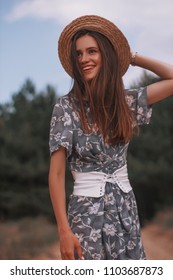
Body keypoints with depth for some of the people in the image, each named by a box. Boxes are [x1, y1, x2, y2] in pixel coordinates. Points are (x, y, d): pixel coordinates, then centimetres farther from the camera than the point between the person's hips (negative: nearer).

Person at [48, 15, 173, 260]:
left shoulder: (126, 101, 6)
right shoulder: (66, 106, -7)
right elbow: (56, 174, -10)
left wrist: (132, 58, 6)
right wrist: (64, 230, -16)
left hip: (126, 210, 4)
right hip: (87, 212, -4)